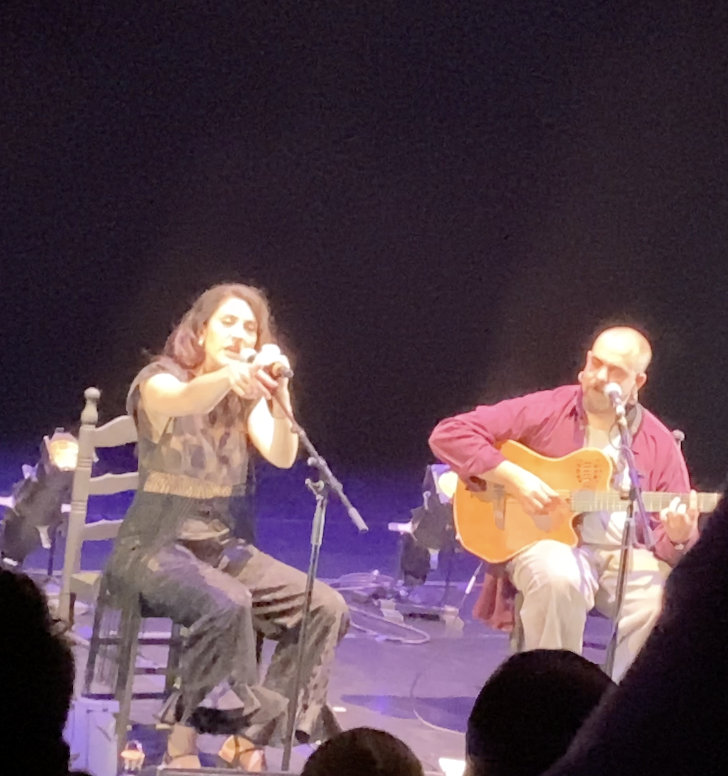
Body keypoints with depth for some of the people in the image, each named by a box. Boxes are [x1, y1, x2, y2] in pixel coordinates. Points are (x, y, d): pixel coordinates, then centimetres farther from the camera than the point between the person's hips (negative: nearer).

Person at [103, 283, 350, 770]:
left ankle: (250, 734, -10)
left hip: (220, 546, 6)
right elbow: (185, 400, -34)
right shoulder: (160, 380, -7)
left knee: (326, 607, -13)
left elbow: (282, 455, -9)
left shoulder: (247, 397, 10)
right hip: (155, 547, -6)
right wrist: (230, 373, -56)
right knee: (227, 604, -36)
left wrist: (279, 391, -26)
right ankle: (188, 736, -22)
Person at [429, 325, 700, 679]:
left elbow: (674, 533, 3)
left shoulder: (659, 443, 4)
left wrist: (677, 537, -23)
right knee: (560, 578, -37)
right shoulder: (544, 411, -3)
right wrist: (512, 478, -19)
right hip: (546, 543, -2)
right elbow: (449, 434, -8)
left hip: (624, 555, 2)